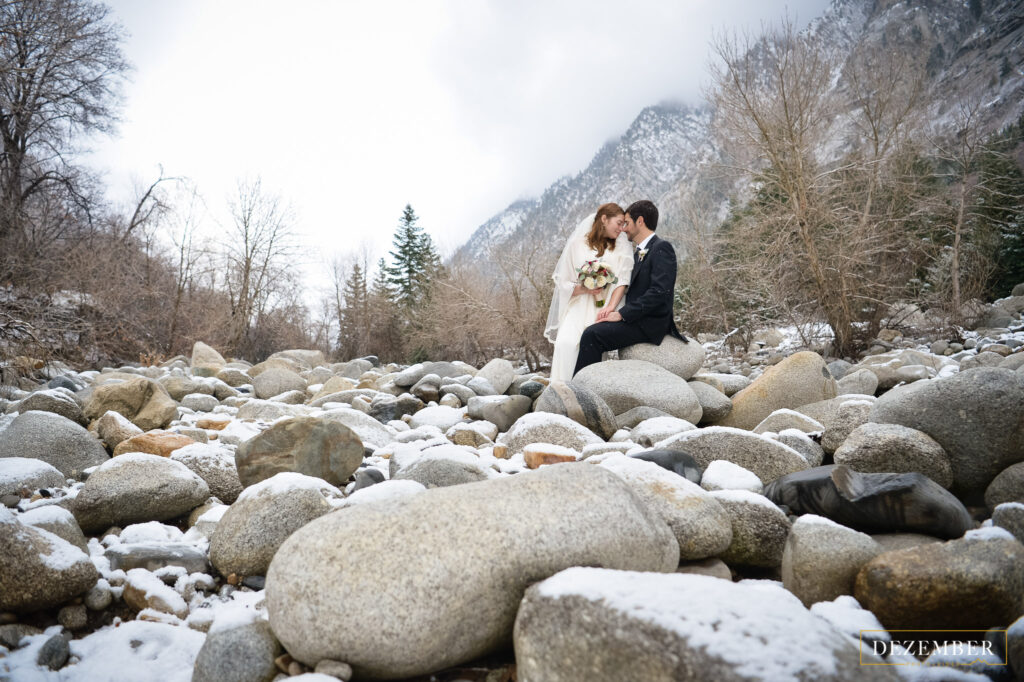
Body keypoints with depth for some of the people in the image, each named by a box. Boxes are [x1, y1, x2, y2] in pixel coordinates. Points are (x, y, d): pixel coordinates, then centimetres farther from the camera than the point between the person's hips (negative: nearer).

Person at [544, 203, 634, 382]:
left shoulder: (621, 246, 14)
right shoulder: (577, 244, 10)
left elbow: (622, 280, 0)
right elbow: (563, 282, 9)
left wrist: (610, 307, -16)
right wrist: (584, 289, -11)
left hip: (605, 306, 0)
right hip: (579, 305, 0)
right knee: (565, 343, -27)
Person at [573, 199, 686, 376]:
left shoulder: (662, 248, -9)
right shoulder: (639, 252, 21)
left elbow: (660, 292, -20)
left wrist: (622, 314, -19)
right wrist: (614, 308, -1)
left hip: (650, 323, -9)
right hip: (637, 319, 9)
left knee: (592, 334, -23)